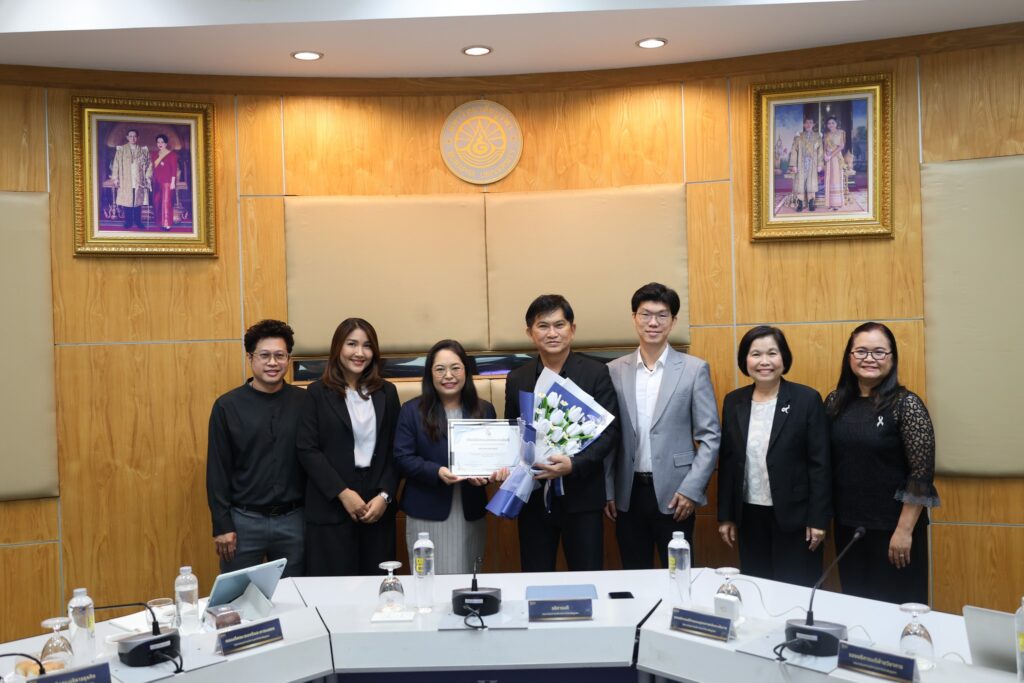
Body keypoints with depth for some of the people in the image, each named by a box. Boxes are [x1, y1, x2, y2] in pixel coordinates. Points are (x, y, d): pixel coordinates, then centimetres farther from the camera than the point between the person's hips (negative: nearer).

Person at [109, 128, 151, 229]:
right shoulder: (121, 150, 3)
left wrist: (148, 176, -2)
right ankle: (128, 222, 8)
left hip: (139, 181, 1)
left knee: (138, 201, 3)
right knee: (127, 201, 0)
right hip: (126, 181, -1)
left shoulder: (144, 150, 7)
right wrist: (115, 178, -4)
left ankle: (138, 222, 13)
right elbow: (116, 164, 2)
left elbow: (149, 164, 8)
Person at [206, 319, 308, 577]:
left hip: (293, 520, 1)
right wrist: (222, 525, -5)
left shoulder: (304, 402, 0)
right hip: (244, 520, -1)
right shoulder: (227, 406, -3)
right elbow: (217, 470, -2)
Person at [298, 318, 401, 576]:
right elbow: (307, 450, -6)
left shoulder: (387, 392, 9)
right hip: (330, 507, -2)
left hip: (377, 506, 3)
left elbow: (394, 450, 7)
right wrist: (343, 493, -13)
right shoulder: (318, 392, 1)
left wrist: (385, 495, -6)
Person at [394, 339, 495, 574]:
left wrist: (485, 472, -14)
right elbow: (402, 458, -6)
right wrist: (437, 472, -20)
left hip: (471, 514, 3)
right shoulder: (412, 411, 0)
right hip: (427, 515, -3)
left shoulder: (484, 410, 8)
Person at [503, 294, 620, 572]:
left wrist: (574, 464, -21)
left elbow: (610, 431, -7)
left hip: (581, 496, -2)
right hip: (533, 497, 3)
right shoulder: (517, 379, 7)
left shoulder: (596, 373, -3)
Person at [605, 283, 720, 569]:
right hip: (628, 494, 2)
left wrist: (691, 490, -10)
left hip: (673, 492, -2)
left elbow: (710, 437, -3)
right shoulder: (614, 371, 4)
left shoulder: (694, 369, -2)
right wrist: (607, 491, 3)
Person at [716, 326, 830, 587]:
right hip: (749, 517, 4)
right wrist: (725, 515, 6)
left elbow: (820, 463, -8)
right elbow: (727, 461, 7)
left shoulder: (807, 399, -7)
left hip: (794, 516, -3)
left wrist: (818, 518, -10)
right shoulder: (733, 401, 4)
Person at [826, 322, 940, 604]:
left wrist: (904, 530, -15)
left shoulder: (906, 404, -11)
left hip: (892, 527, -4)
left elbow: (922, 473, -13)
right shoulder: (836, 401, 3)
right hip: (847, 525, 5)